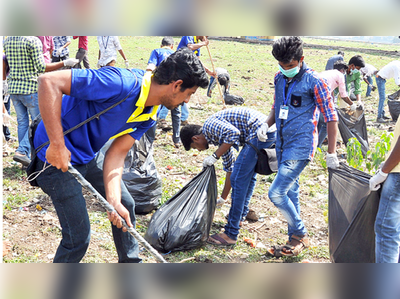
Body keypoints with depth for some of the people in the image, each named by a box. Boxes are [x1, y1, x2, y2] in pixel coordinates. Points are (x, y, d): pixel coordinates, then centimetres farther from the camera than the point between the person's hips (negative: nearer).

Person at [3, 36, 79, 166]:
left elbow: (6, 65, 18)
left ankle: (25, 156, 18)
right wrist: (64, 63, -14)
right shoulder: (33, 40, -12)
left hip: (13, 88, 7)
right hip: (30, 88, -7)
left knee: (22, 122, 14)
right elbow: (41, 67, -16)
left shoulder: (8, 40, 9)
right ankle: (21, 151, -7)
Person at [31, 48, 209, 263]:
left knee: (125, 205, 18)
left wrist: (113, 201, -20)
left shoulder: (149, 115, -3)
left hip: (87, 157, 9)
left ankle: (131, 263, 39)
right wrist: (57, 145, -34)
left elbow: (116, 154, -6)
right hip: (56, 157, -9)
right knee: (78, 236, -5)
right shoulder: (122, 84, -32)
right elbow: (49, 81, -34)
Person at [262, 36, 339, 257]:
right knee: (291, 193, 14)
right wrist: (266, 124, 0)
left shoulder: (314, 82, -13)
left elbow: (331, 118, -9)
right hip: (283, 145, 8)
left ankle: (300, 236, 7)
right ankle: (296, 240, 27)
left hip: (300, 147, -7)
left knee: (276, 194, -13)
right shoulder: (280, 78, 8)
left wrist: (331, 153, -8)